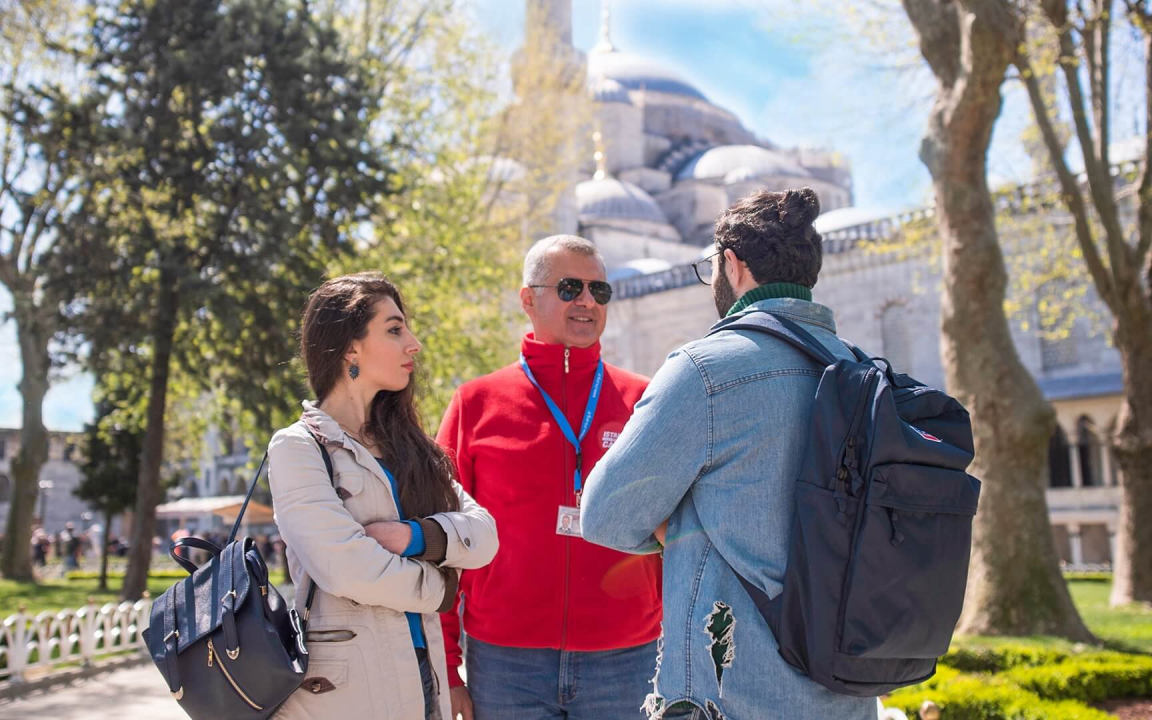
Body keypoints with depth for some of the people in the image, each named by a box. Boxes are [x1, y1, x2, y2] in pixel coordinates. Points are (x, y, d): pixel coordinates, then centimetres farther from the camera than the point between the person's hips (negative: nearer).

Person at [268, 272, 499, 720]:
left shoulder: (407, 446, 11)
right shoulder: (298, 447, -8)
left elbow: (483, 535, 0)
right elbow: (344, 566, -20)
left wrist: (415, 536, -17)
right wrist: (437, 589, -6)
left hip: (422, 682, 6)